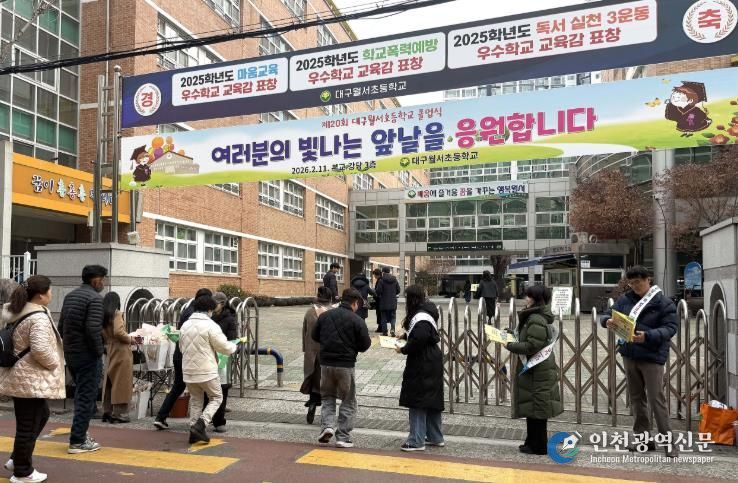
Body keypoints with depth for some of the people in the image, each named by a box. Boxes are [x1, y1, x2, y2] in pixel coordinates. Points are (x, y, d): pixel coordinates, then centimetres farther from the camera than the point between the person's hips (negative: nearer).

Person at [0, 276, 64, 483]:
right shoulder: (39, 317, -21)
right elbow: (41, 349, -30)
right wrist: (54, 364, -12)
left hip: (21, 376, 11)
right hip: (31, 379, -11)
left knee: (41, 416, 24)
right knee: (28, 425, 2)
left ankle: (17, 459, 31)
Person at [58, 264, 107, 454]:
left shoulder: (70, 296, 12)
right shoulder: (94, 298, -16)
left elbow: (61, 326, 14)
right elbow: (93, 330, -24)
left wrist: (67, 345, 18)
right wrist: (100, 351, -12)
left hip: (70, 354, 9)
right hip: (87, 355, -9)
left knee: (81, 394, 21)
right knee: (87, 396, 0)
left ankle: (80, 432, 29)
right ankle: (77, 441, 3)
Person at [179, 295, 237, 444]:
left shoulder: (185, 325, 6)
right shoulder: (210, 325, -13)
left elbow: (182, 348, 17)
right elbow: (225, 347, -10)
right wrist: (234, 346, 10)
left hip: (188, 371, 6)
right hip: (206, 371, -6)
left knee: (195, 400, 18)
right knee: (216, 398, 10)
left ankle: (194, 432, 17)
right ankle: (200, 424, -8)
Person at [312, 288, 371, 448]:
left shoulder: (324, 316, 2)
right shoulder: (357, 320, -10)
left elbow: (314, 336, 11)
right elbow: (365, 345, -8)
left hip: (326, 363, 3)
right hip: (346, 365, -3)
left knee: (328, 397, 21)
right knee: (348, 401, 11)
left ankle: (327, 425, 2)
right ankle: (343, 437, 11)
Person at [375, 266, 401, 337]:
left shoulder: (381, 280, -12)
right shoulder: (395, 280, 3)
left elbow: (378, 291, -15)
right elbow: (398, 290, 6)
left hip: (384, 303, -3)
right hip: (393, 303, 3)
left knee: (384, 317, 7)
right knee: (393, 317, 11)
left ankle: (384, 331, 9)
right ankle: (392, 329, -9)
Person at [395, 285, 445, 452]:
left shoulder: (421, 318, -21)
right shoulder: (424, 313, 10)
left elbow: (418, 341, -28)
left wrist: (403, 350, -14)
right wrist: (404, 335, 10)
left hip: (422, 365, -10)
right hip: (432, 363, 10)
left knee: (417, 401, -2)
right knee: (432, 400, 16)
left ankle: (417, 441, 5)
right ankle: (435, 437, 27)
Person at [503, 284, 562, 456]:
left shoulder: (536, 320, -20)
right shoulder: (534, 316, 12)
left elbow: (531, 346, -24)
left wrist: (510, 345, -14)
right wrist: (514, 338, 9)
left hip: (536, 372, -10)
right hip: (536, 369, 10)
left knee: (536, 409, 0)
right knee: (534, 408, 17)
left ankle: (538, 446, 10)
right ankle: (533, 443, 27)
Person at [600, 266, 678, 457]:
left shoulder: (664, 303, -8)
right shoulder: (625, 299, 4)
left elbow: (670, 327, -15)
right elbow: (608, 313, 7)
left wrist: (648, 336, -29)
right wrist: (607, 321, -18)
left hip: (652, 357, -5)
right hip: (629, 355, 5)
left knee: (656, 400, -5)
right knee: (636, 398, 13)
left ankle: (668, 442, 4)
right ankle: (643, 438, 25)